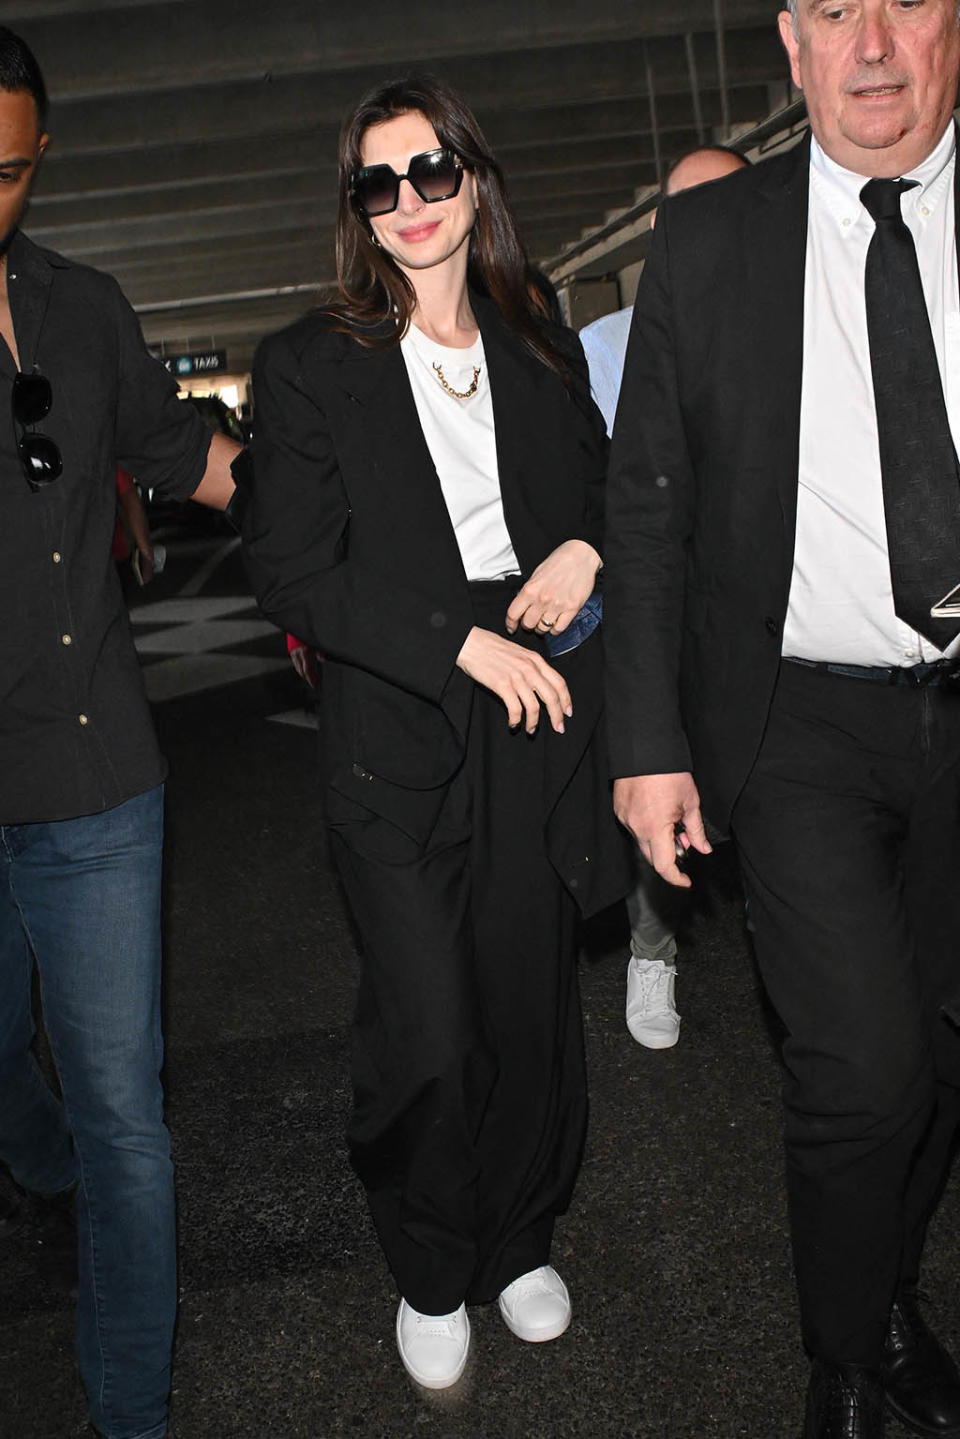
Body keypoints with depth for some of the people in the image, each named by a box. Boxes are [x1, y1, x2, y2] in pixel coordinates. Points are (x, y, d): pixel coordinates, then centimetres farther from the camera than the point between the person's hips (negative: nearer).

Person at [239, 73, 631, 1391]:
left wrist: (589, 550, -2)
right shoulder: (310, 367, -1)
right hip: (399, 739, -3)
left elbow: (612, 485, 22)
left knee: (532, 1007, 11)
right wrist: (464, 641, -14)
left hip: (540, 730, 3)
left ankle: (521, 1242, 35)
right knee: (427, 1035, -2)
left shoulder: (545, 353, 10)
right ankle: (430, 1277, 24)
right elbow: (293, 574, -7)